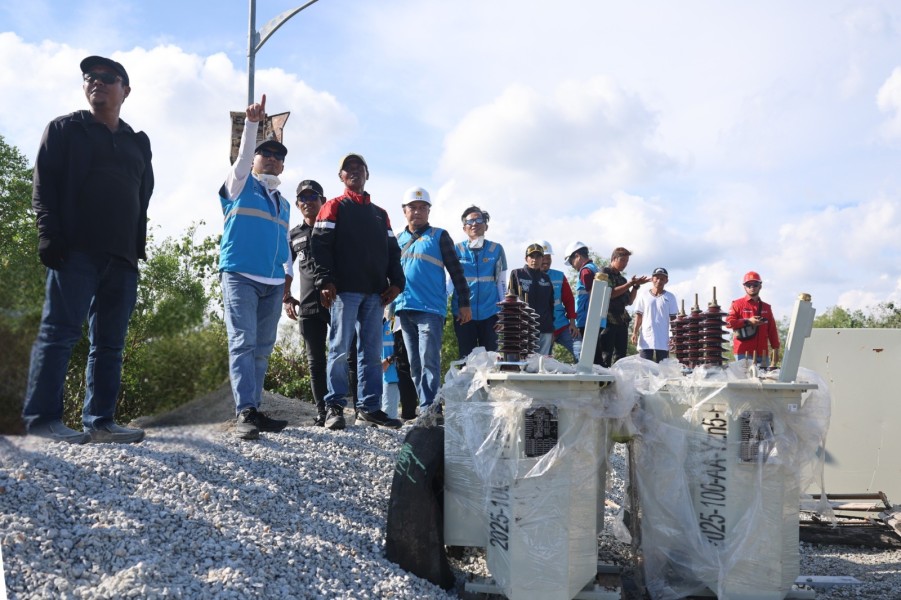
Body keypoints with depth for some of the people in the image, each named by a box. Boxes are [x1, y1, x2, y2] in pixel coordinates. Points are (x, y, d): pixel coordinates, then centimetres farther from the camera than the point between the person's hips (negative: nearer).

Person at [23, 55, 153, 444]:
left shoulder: (138, 143, 22)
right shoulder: (64, 129, 12)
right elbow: (43, 183, 2)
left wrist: (138, 248, 11)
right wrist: (50, 233, -11)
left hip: (121, 256, 4)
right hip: (75, 251, -4)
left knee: (110, 342, 1)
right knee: (60, 331, -9)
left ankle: (100, 421, 3)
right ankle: (43, 418, -6)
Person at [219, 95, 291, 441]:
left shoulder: (283, 204, 22)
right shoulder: (240, 185, 9)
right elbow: (242, 156, -9)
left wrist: (287, 278, 18)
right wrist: (251, 123, -22)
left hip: (273, 283, 5)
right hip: (240, 276, -5)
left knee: (262, 349, 5)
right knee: (242, 342, -13)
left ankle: (254, 410, 9)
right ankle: (244, 412, -19)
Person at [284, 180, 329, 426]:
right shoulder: (294, 235, 16)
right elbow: (286, 269, 22)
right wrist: (286, 297, 10)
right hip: (308, 306, 4)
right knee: (315, 361, 5)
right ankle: (322, 412, 11)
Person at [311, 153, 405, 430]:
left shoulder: (380, 213, 22)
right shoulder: (334, 208, 8)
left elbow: (393, 250, 19)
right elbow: (321, 246, -3)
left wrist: (396, 282, 6)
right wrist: (326, 280, -15)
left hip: (375, 292, 5)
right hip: (345, 290, -5)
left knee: (372, 351, 4)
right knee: (340, 348, -6)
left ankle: (370, 406, 9)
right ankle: (335, 407, -1)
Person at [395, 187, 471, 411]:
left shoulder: (439, 236, 7)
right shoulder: (398, 239, 18)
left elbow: (456, 271, 4)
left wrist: (464, 303, -1)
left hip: (431, 309, -5)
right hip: (404, 310, 5)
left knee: (429, 362, -11)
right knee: (415, 365, 7)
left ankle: (427, 409, -13)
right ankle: (427, 407, 14)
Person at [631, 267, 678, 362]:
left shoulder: (670, 297, 6)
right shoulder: (644, 296, 7)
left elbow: (673, 319, 7)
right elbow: (639, 316, 9)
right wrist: (635, 333, -1)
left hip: (663, 340, 0)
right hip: (645, 338, 0)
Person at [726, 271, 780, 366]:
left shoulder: (766, 307, 18)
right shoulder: (738, 304, 5)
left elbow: (772, 330, 16)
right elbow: (728, 322, -7)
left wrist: (775, 349, 10)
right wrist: (748, 322, -13)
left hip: (762, 352, 5)